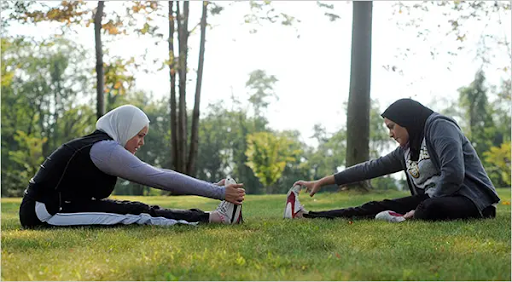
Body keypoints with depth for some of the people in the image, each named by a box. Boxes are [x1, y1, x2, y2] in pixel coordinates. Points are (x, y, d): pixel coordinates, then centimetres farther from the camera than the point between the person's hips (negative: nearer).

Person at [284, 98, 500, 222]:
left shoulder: (439, 126, -11)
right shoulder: (407, 149, 15)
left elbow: (453, 174, -23)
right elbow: (372, 167, 18)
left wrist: (419, 212, -19)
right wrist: (322, 182, 18)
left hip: (469, 199, -8)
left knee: (432, 208, -40)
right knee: (378, 207, -4)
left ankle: (403, 220, -11)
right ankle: (305, 216, -5)